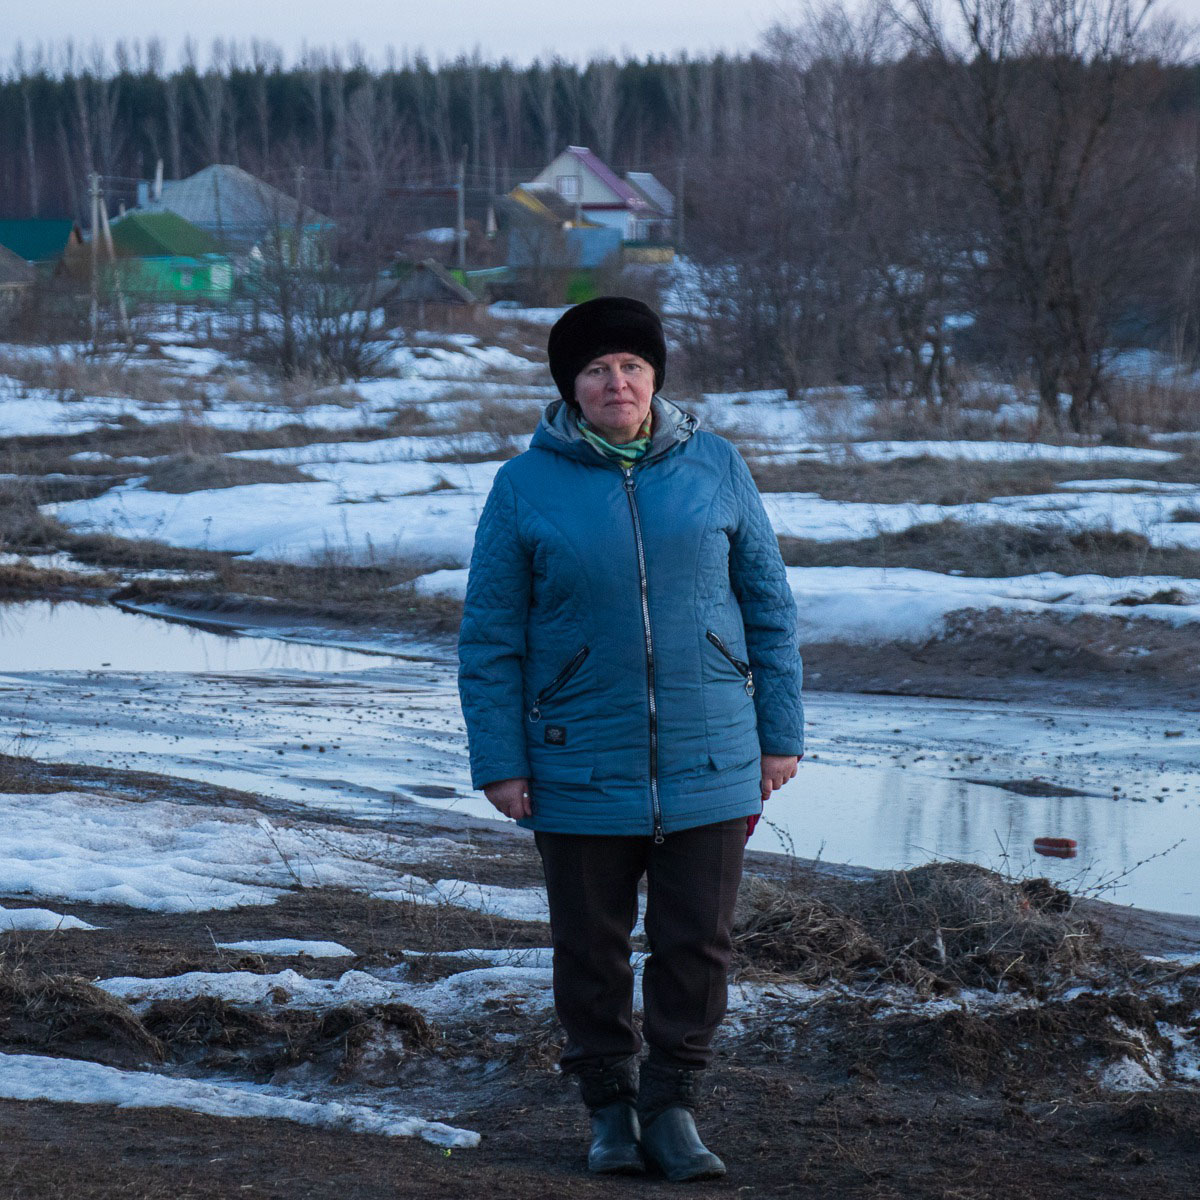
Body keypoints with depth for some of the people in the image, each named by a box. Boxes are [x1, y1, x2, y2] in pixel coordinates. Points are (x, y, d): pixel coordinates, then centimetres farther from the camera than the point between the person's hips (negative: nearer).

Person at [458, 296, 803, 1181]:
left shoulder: (716, 469, 0)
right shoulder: (526, 487, -4)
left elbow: (768, 604, 6)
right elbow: (491, 637, -1)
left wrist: (782, 734, 3)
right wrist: (499, 764, -6)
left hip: (707, 761, 1)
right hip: (582, 767, -1)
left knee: (698, 943, 2)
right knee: (591, 949, 7)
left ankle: (672, 1108, 14)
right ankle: (611, 1108, 23)